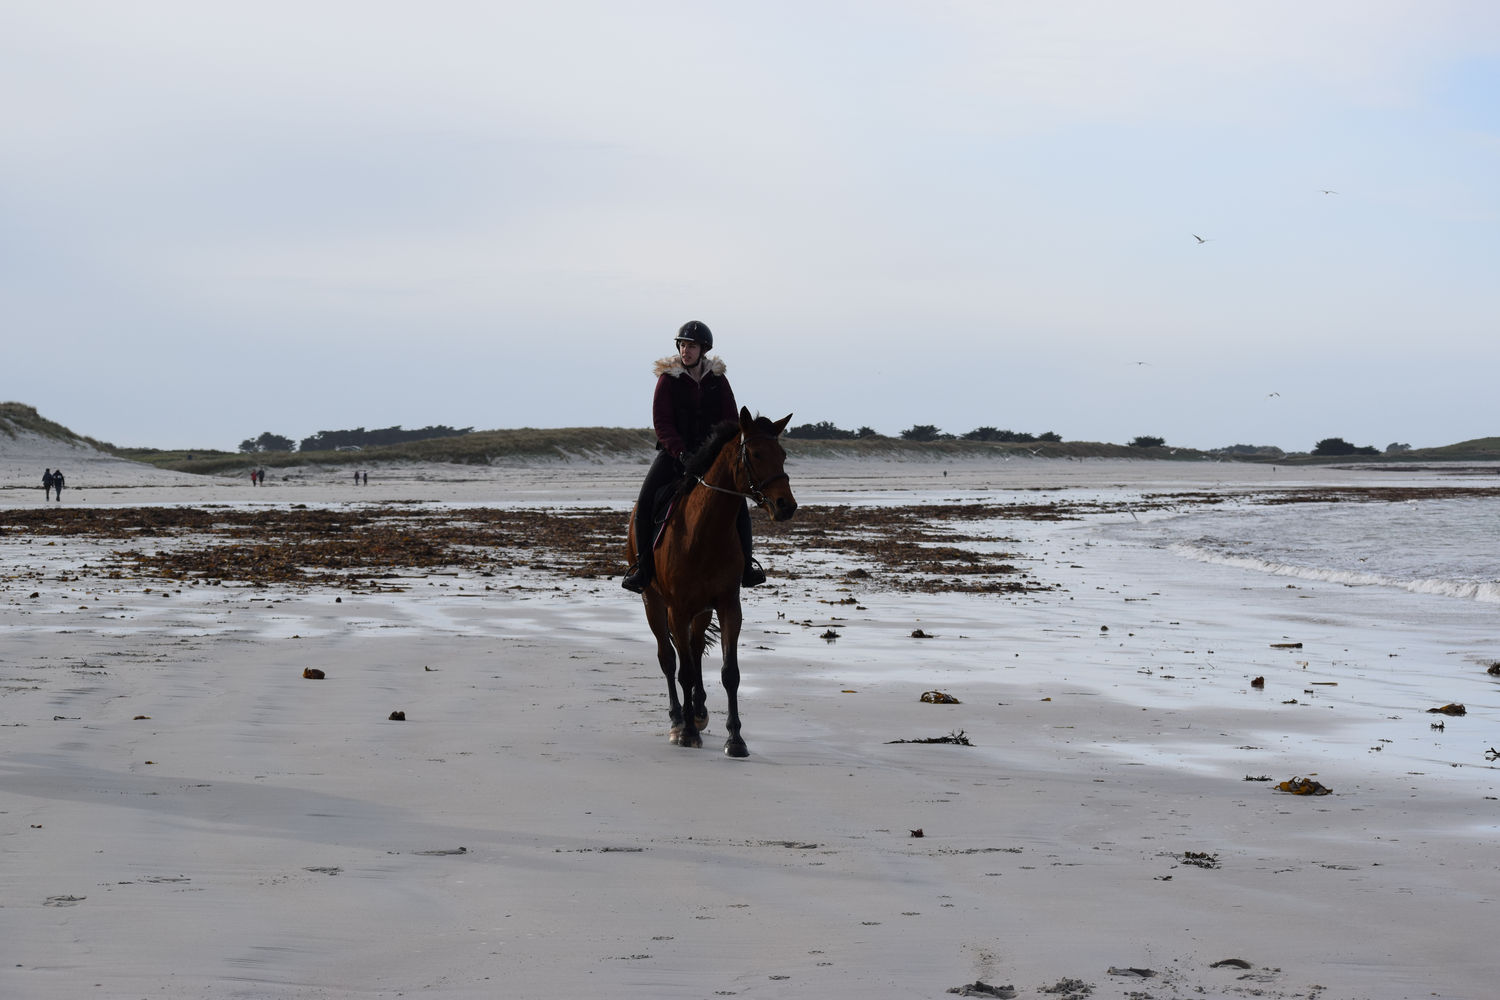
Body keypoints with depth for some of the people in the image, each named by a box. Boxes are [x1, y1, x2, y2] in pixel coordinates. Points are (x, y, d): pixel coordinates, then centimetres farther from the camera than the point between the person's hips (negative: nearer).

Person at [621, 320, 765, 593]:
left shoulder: (717, 380, 4)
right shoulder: (668, 378, -3)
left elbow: (731, 421, 6)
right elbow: (662, 423, -7)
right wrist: (681, 453, -21)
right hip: (674, 453, -1)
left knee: (738, 502, -11)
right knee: (646, 501, -19)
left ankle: (745, 566, 5)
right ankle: (642, 567, -8)